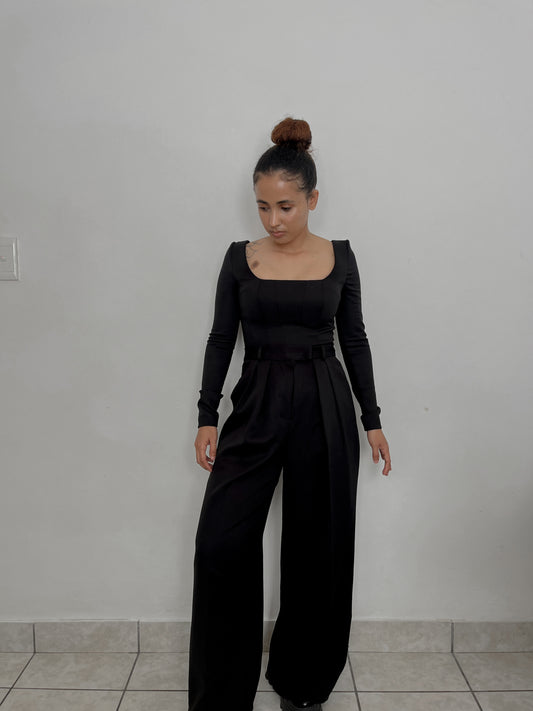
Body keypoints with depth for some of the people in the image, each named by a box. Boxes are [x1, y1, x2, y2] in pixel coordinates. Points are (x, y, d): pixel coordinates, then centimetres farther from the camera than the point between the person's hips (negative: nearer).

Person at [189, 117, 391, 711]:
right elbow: (221, 338, 3)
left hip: (325, 407, 1)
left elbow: (354, 340, 6)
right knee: (221, 540, -8)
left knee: (318, 545, 8)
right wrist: (206, 418, -2)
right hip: (256, 405, 0)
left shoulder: (339, 257, 2)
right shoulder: (241, 258, 2)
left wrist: (372, 421, 4)